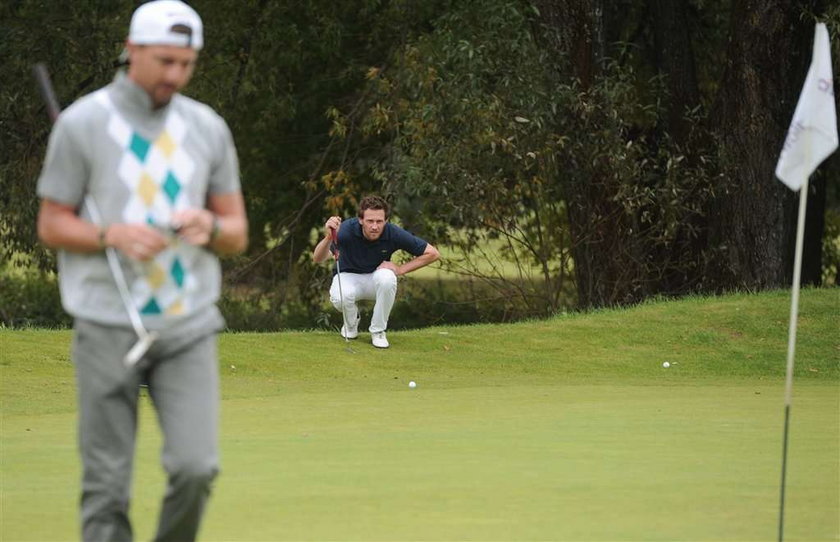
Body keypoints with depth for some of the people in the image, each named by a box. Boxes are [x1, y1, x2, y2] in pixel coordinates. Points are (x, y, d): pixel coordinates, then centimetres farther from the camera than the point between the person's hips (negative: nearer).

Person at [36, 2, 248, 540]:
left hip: (188, 326, 2)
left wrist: (210, 227, -12)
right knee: (108, 484, 0)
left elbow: (238, 233, 12)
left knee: (196, 467, -10)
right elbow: (51, 225, 1)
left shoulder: (208, 127, 8)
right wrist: (113, 235, -18)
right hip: (109, 327, -2)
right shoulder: (82, 123, -2)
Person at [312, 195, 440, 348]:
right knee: (339, 298, -36)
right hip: (349, 276, -1)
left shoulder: (393, 233, -23)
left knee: (387, 278, -35)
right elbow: (318, 258, -38)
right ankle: (351, 322, 2)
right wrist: (328, 237, -58)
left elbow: (432, 253, -13)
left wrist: (400, 269, -20)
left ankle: (378, 330, -13)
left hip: (376, 277, 1)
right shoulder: (347, 229, -28)